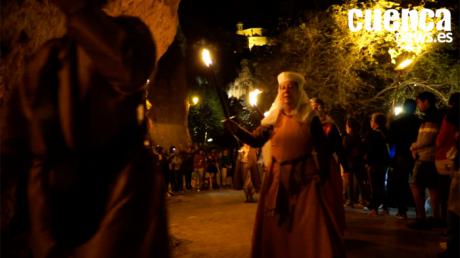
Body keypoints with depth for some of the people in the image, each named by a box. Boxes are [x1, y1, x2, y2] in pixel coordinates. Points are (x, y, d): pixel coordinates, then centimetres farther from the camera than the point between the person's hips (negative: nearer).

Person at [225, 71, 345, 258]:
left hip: (305, 177, -3)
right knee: (276, 229, 11)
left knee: (313, 228, -4)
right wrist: (234, 128, -16)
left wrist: (322, 177, -9)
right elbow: (255, 140, -2)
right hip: (277, 179, 3)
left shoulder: (310, 118, -2)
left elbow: (322, 151, -2)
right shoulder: (273, 118, 5)